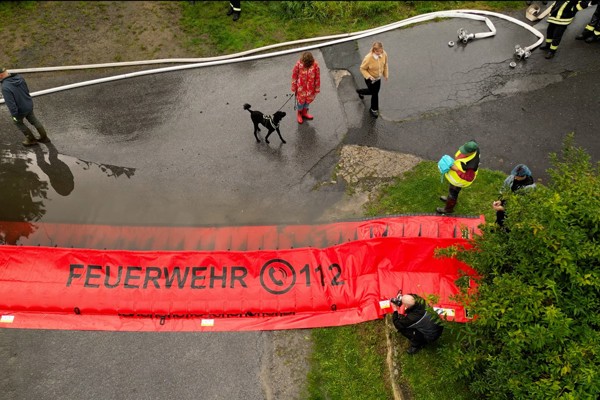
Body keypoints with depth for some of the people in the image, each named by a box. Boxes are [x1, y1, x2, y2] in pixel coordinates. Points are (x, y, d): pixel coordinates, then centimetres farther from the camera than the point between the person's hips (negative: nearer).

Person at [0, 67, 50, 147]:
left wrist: (14, 115, -16)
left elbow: (10, 103, -28)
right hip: (29, 104, 6)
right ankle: (44, 137, 38)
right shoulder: (19, 77, -12)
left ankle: (31, 139, 36)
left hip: (21, 110, -5)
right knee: (33, 120, 25)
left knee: (18, 122, 23)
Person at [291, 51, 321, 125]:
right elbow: (294, 76, -11)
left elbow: (317, 78, -10)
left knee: (308, 100, 23)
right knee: (300, 101, 18)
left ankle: (304, 112, 50)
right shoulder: (298, 64, -25)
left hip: (310, 88, 2)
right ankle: (299, 114, 46)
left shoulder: (315, 65, -23)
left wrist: (317, 89, -2)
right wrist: (294, 88, -2)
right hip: (301, 88, -2)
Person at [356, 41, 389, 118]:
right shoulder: (368, 58, -34)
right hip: (370, 79, -6)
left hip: (378, 78, 6)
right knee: (375, 94, 5)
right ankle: (374, 109, 33)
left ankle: (360, 92, 54)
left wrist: (385, 75, 7)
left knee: (374, 91, 24)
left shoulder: (384, 54, -19)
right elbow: (362, 69, -19)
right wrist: (369, 77, -30)